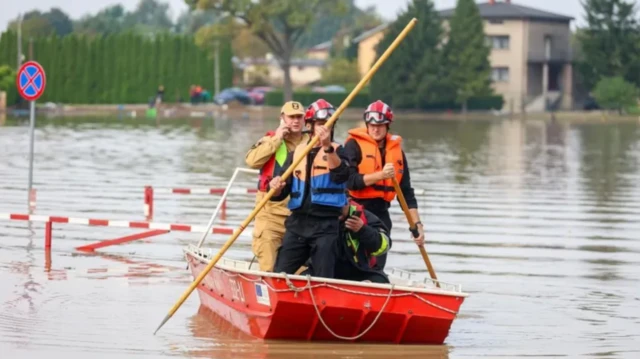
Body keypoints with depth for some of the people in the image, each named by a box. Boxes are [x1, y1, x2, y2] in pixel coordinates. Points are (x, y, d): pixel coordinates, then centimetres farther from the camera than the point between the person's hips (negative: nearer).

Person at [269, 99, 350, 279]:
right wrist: (276, 188, -14)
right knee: (280, 276, 2)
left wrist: (328, 147, -32)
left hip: (325, 225, -3)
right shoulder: (297, 153, 12)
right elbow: (280, 194, 10)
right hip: (297, 222, 3)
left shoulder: (336, 151, 3)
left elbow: (342, 175, -20)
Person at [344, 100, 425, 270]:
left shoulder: (396, 150, 11)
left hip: (381, 214, 5)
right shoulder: (354, 145, -4)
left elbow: (406, 192, 12)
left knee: (377, 268, 4)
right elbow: (349, 181, -17)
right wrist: (380, 175, -25)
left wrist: (416, 223, 5)